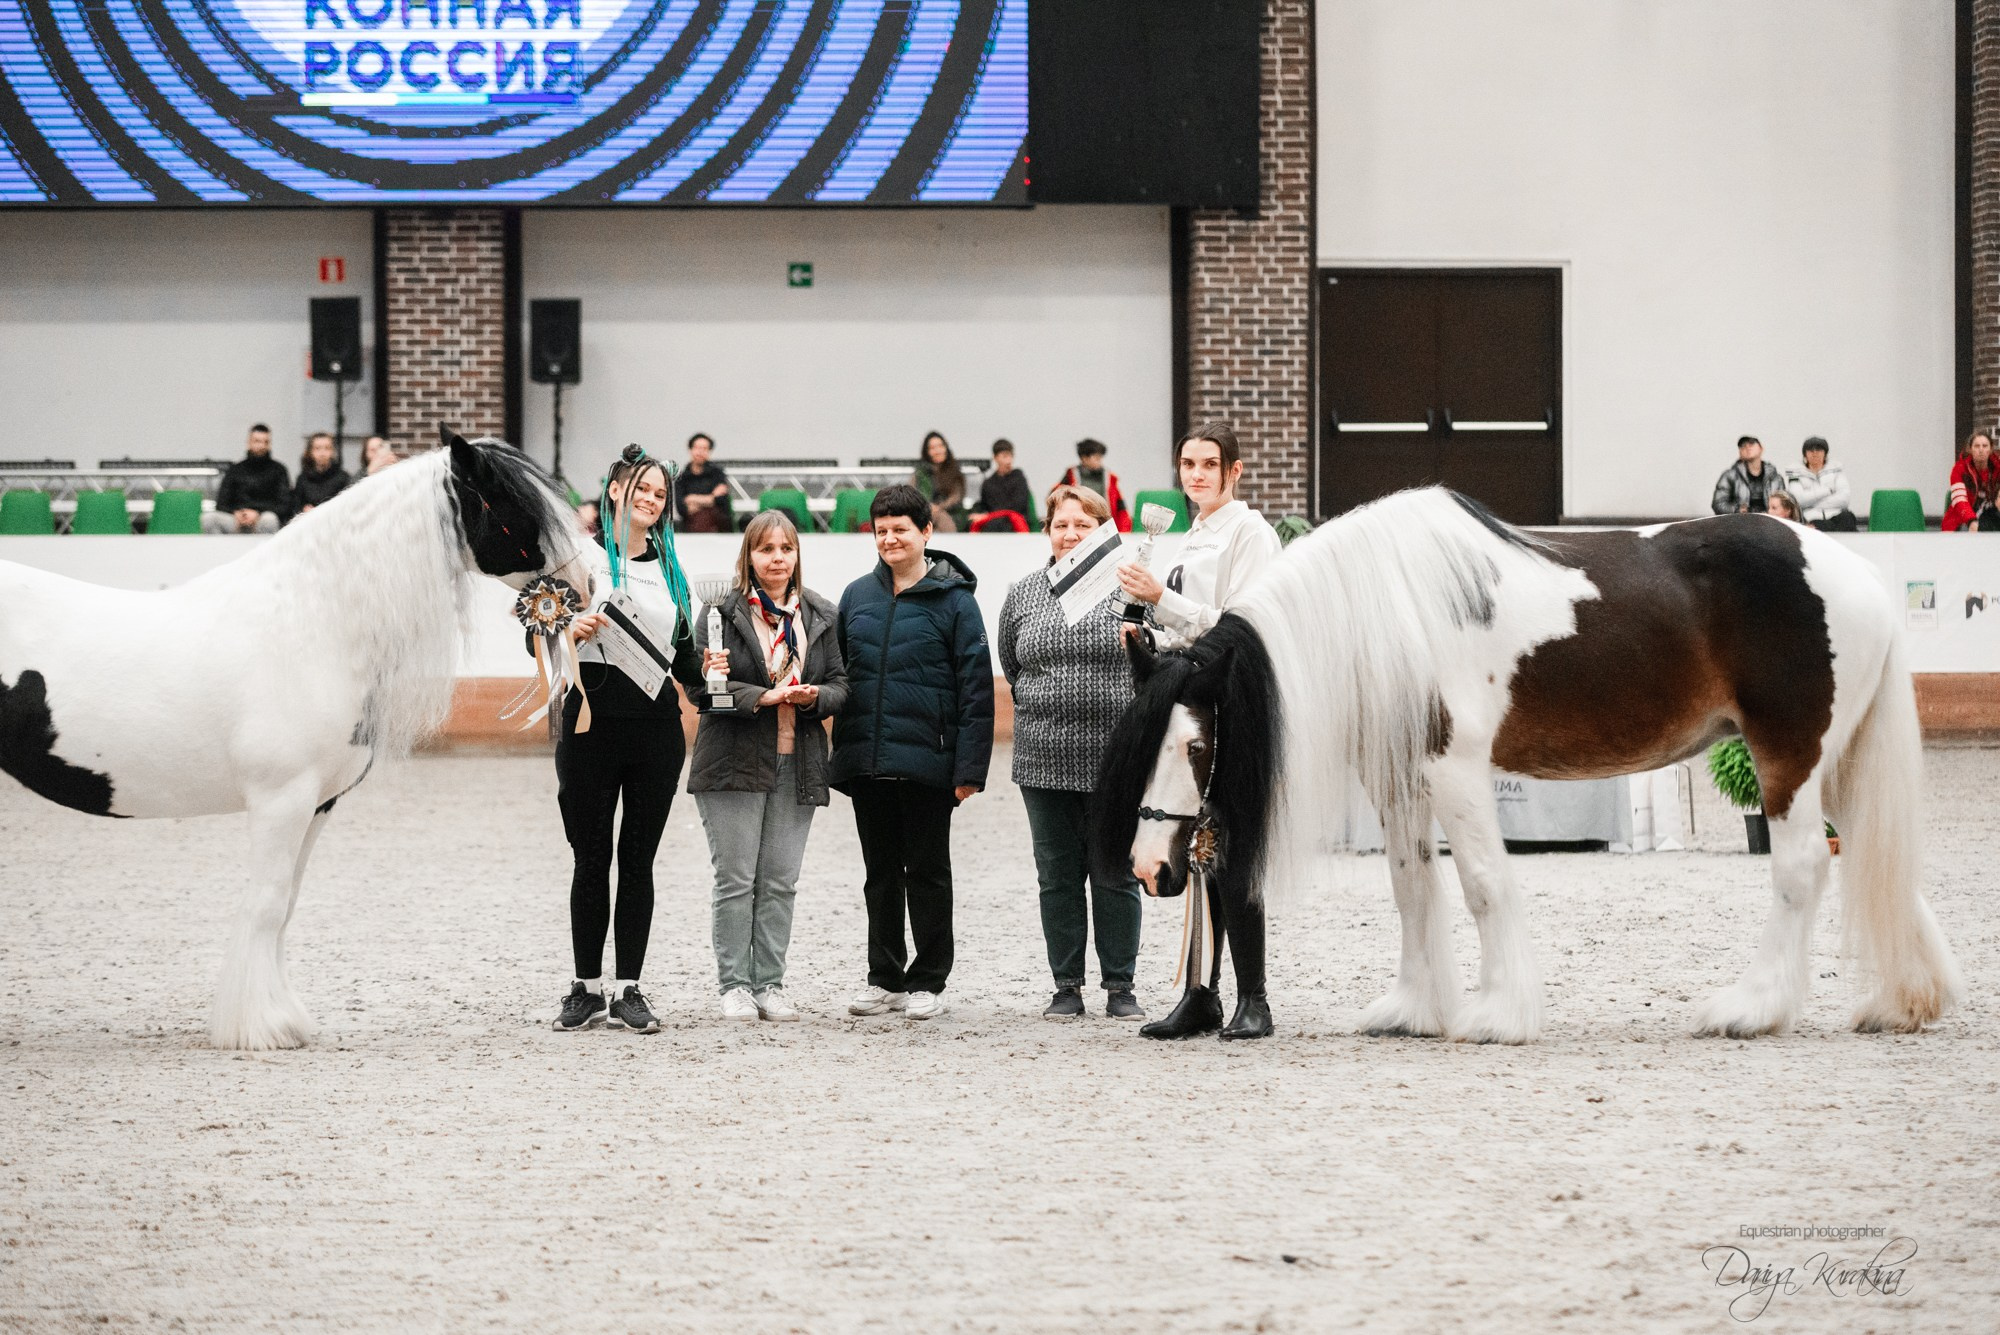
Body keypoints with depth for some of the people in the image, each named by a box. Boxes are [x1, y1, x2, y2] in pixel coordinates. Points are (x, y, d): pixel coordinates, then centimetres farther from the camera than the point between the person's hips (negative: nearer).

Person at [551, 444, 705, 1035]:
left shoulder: (670, 571, 16)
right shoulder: (581, 558, 1)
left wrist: (704, 669, 1)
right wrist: (572, 631, -26)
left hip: (657, 724, 4)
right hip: (593, 720, -4)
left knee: (638, 860, 4)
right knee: (591, 858, 1)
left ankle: (628, 990, 7)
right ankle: (587, 987, 9)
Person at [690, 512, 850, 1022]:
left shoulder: (821, 616, 11)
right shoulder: (721, 612, -1)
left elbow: (840, 683, 12)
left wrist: (814, 697, -10)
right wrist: (762, 697, -18)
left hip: (797, 764, 3)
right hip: (734, 763, -3)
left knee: (781, 882, 4)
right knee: (736, 880, -3)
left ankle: (769, 984, 10)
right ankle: (734, 986, 3)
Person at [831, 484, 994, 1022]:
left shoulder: (953, 599, -4)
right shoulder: (857, 596, 9)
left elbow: (976, 688, -6)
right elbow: (837, 674, 15)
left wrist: (970, 766, -12)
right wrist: (840, 753, 9)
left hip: (926, 762, -4)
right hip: (866, 763, 4)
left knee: (927, 871, 4)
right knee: (880, 873, 11)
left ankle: (927, 982, 11)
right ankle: (884, 979, 19)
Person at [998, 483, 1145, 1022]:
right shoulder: (1023, 595, 9)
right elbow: (1010, 665, 18)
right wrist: (1045, 707, 12)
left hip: (1114, 759, -3)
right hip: (1045, 761, 3)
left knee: (1115, 875, 3)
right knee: (1057, 876, 7)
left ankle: (1120, 987, 11)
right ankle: (1066, 986, 14)